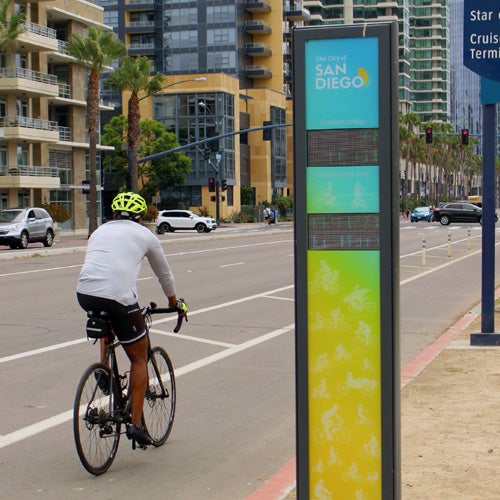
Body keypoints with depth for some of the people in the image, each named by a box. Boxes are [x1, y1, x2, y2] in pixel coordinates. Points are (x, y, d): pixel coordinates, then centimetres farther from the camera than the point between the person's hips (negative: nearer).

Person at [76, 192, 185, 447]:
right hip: (119, 297, -4)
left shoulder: (100, 230, 26)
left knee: (106, 318, 40)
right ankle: (136, 423, 9)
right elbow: (164, 273, 29)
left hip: (84, 294, 4)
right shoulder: (145, 235, 17)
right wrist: (174, 302, 45)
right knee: (139, 357, 13)